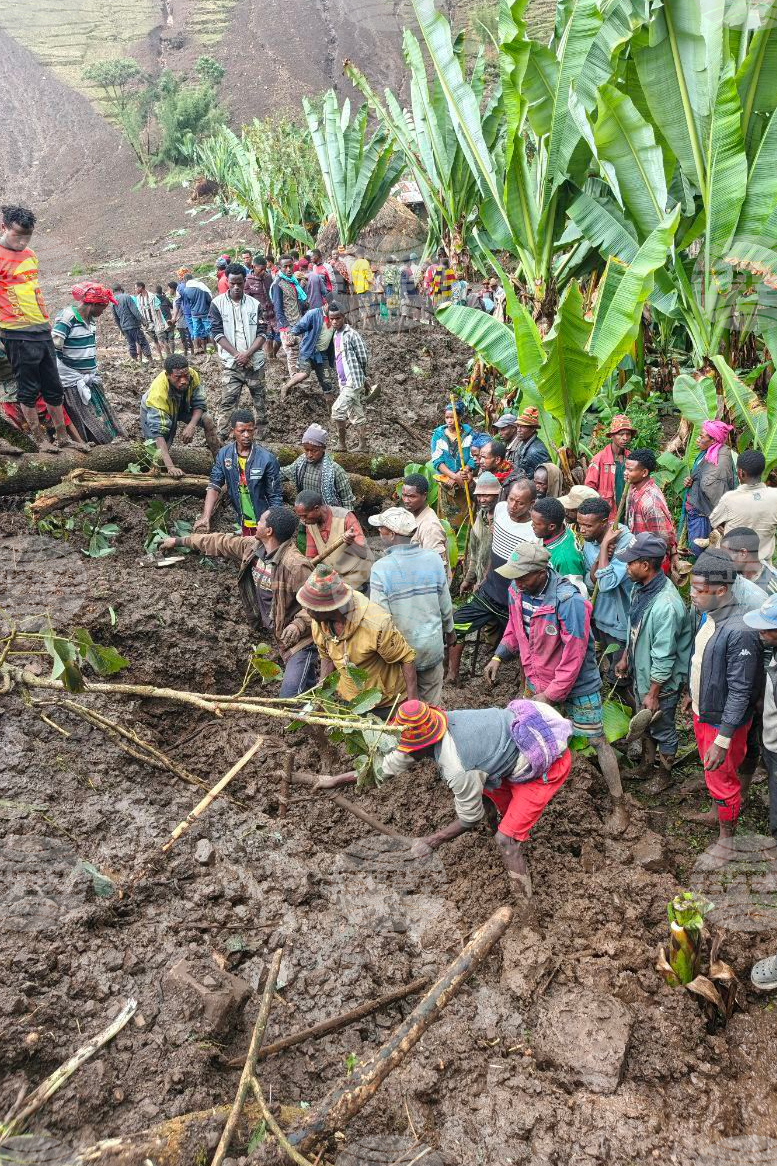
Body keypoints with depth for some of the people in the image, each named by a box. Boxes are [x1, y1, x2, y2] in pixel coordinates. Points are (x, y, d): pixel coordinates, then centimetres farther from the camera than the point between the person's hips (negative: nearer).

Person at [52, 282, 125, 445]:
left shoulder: (91, 318, 10)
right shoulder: (68, 317, -16)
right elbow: (54, 347, -20)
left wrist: (94, 373, 18)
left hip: (90, 378, 8)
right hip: (73, 381, -8)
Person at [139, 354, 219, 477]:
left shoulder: (192, 375, -32)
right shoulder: (158, 392, -44)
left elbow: (200, 403, -18)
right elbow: (158, 432, -46)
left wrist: (191, 425, -38)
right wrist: (170, 467, -55)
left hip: (181, 406, 4)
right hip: (153, 411, -4)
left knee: (208, 420, -16)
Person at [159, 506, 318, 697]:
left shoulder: (294, 565, -26)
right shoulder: (252, 547, 0)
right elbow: (221, 543, 14)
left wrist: (299, 624, -37)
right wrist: (180, 541, 22)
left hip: (301, 639, -8)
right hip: (281, 636, 8)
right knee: (308, 687, 19)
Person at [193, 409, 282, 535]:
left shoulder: (267, 459, -16)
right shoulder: (224, 454, -5)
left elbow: (275, 497, -12)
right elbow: (214, 486, -8)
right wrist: (205, 517, -21)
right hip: (243, 523, 3)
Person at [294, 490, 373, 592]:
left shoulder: (345, 518, -22)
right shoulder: (310, 523, -3)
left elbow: (363, 552, -27)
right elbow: (310, 558, 6)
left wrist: (351, 542, -47)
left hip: (356, 574, -6)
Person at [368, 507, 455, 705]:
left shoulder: (381, 568, -22)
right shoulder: (433, 559, -10)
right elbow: (445, 605, -1)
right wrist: (449, 629, 18)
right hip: (432, 645, 3)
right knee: (431, 704, 20)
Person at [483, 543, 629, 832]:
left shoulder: (568, 602, -33)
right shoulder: (517, 590, -11)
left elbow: (573, 658, -27)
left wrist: (550, 695, -22)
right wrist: (498, 656, -1)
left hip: (577, 685, -6)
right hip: (538, 681, 6)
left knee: (598, 741, 6)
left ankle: (619, 805, 18)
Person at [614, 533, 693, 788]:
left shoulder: (666, 605, -35)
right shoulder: (641, 587, -8)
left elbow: (663, 658, -28)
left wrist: (653, 694, -21)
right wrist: (625, 658, 17)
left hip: (661, 683, -8)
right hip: (640, 673, 8)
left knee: (662, 731, 16)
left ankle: (665, 775, 39)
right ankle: (647, 764, 50)